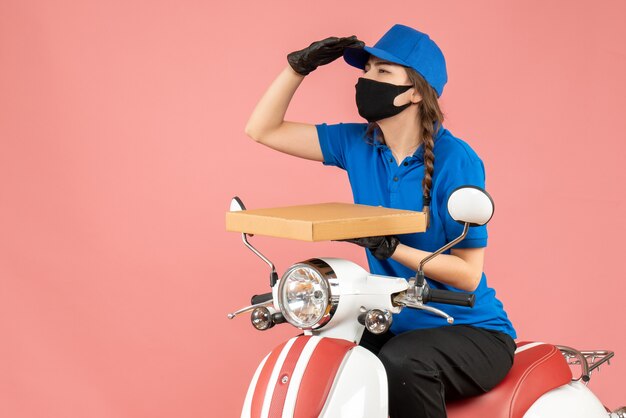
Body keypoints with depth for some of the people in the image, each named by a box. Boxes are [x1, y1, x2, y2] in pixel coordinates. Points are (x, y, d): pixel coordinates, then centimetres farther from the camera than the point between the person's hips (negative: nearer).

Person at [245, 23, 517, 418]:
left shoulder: (456, 161, -17)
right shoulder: (358, 144, 0)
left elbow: (468, 274, -17)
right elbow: (263, 130, 4)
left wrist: (390, 248, -28)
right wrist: (300, 65, -6)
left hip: (473, 332, -5)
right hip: (396, 326, 6)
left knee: (401, 363, -35)